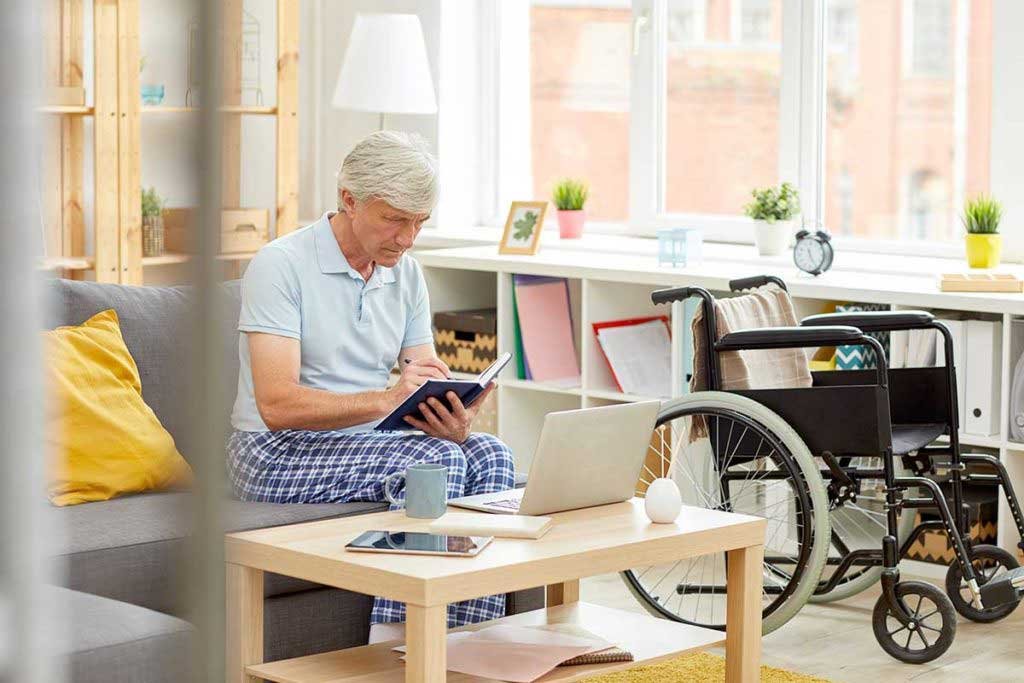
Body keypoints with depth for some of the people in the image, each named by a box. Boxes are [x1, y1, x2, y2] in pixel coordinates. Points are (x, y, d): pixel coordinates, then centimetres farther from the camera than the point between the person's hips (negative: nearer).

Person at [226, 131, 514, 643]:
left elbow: (433, 394, 5)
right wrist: (385, 399, -35)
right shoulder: (281, 265, -14)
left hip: (368, 444, 7)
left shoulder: (406, 275, 8)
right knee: (436, 461, -28)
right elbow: (277, 404, -23)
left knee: (488, 454, -18)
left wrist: (454, 423, -21)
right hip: (277, 452, -7)